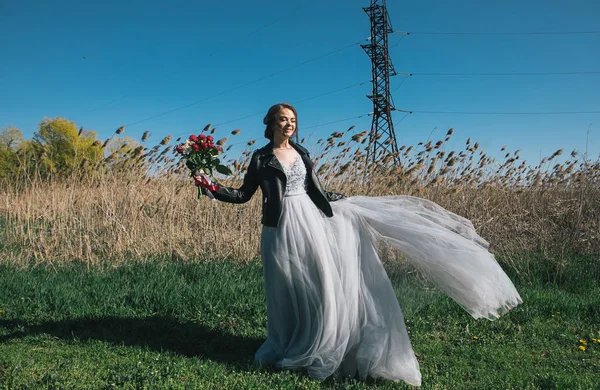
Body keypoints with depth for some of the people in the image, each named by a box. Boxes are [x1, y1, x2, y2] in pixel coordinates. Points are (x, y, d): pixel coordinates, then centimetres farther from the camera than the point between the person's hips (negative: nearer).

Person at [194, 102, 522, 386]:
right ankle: (293, 351, 21)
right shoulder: (261, 158, 0)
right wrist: (215, 189, -12)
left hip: (311, 223, 4)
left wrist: (350, 201, 19)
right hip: (282, 231, -4)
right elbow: (244, 195, 0)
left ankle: (323, 350, 20)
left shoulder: (301, 153, 13)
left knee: (324, 287, 4)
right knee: (290, 294, 3)